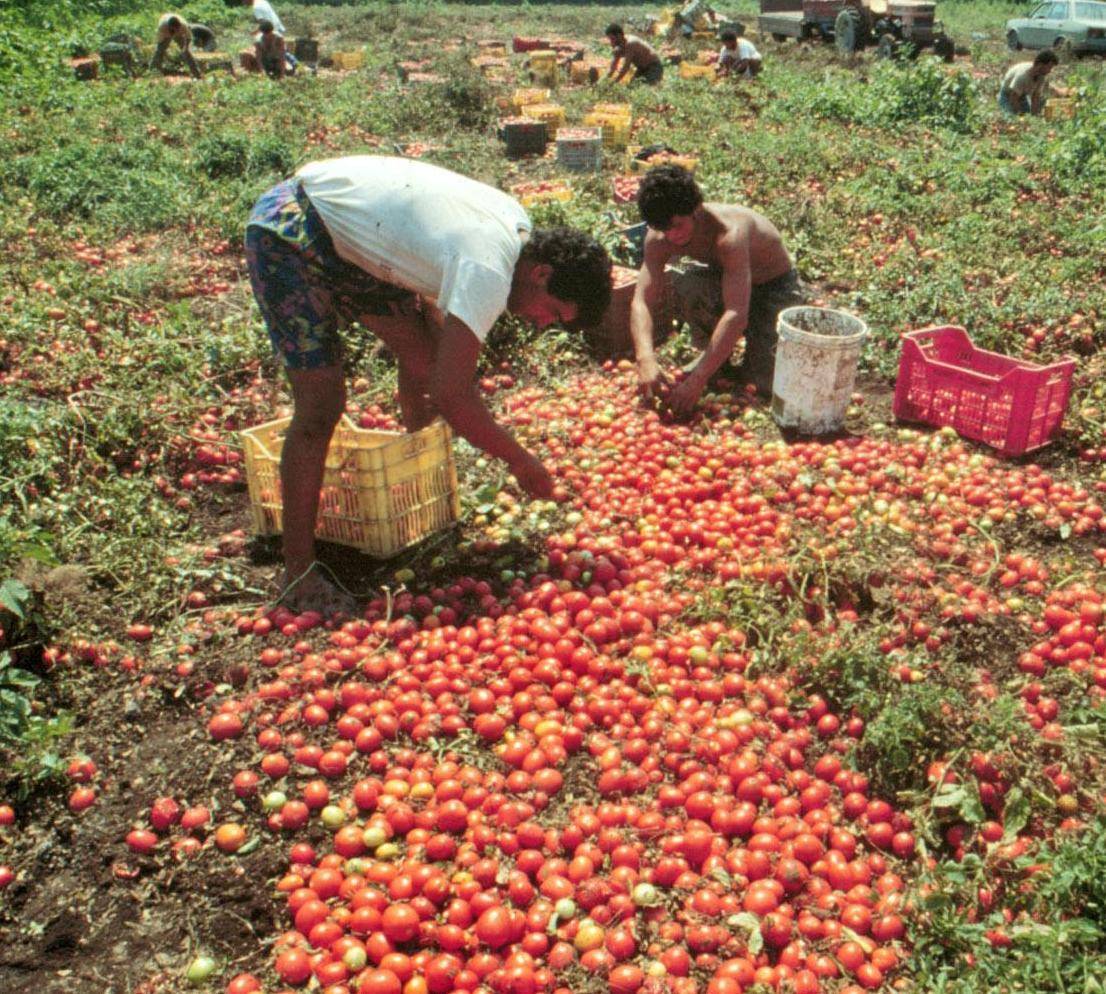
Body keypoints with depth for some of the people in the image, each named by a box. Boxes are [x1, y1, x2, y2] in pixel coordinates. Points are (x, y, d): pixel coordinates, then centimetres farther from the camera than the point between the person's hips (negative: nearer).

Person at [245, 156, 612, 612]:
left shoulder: (516, 225, 0)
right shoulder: (489, 272, -29)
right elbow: (450, 395, -30)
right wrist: (521, 462, -19)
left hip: (343, 236, 10)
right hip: (286, 236, -10)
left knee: (423, 356, 5)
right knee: (321, 405, -14)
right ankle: (298, 573, -5)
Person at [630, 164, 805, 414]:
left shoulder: (730, 232, -38)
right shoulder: (659, 239, -21)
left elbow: (737, 315, -46)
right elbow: (642, 301, -28)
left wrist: (697, 380, -52)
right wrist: (646, 360, -47)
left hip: (775, 287, -4)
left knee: (763, 382, -22)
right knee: (684, 288, -31)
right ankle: (714, 352, -1)